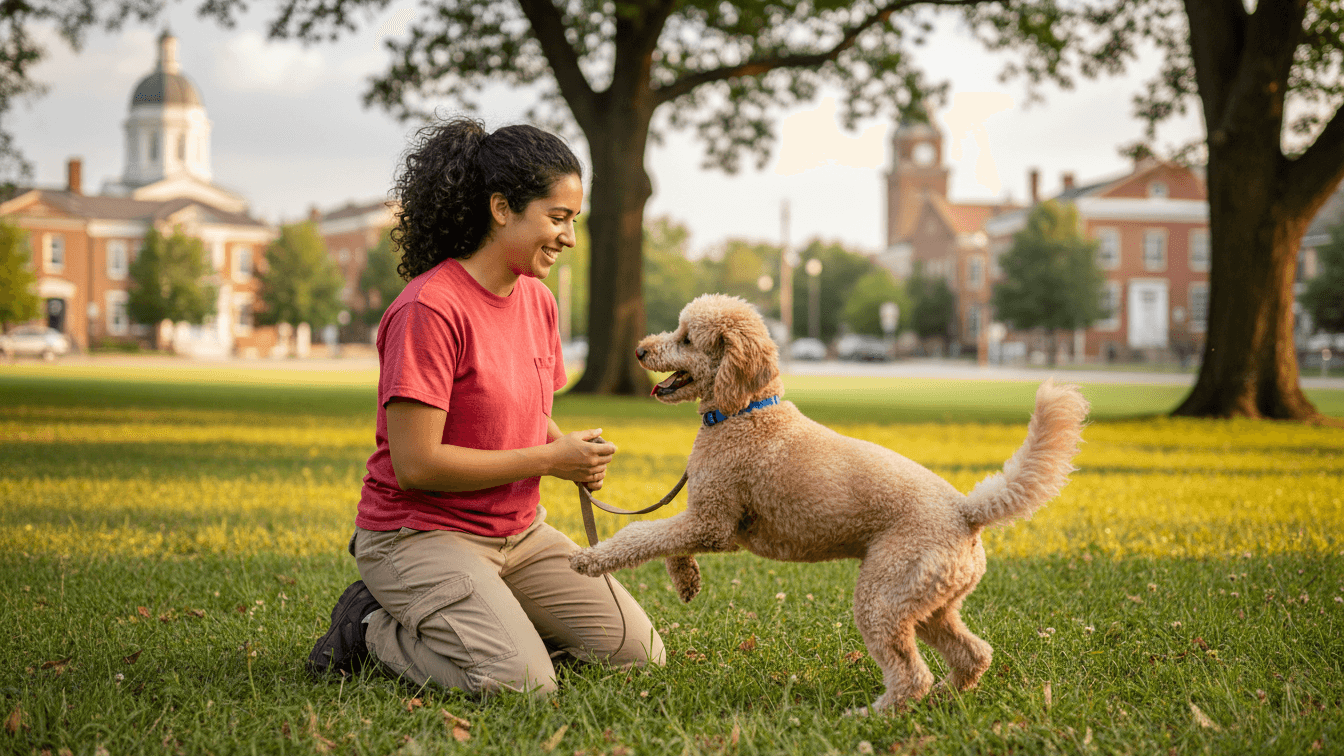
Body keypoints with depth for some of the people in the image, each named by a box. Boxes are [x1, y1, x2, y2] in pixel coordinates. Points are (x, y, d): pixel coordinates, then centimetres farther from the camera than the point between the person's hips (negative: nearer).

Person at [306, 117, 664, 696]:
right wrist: (547, 460, -18)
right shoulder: (429, 308, -20)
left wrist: (575, 453, -4)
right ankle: (376, 632, -1)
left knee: (639, 652, -1)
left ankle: (460, 622, 11)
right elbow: (416, 464, -23)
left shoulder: (538, 301, 6)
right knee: (521, 682, -27)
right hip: (420, 534, -8)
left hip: (519, 533, 8)